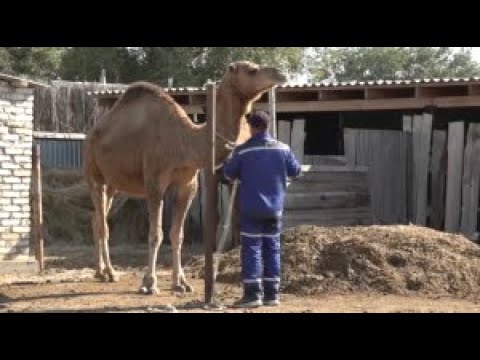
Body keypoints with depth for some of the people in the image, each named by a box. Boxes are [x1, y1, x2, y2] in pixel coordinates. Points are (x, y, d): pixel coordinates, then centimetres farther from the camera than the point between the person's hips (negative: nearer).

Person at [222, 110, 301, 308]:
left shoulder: (242, 150, -9)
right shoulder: (282, 149, -1)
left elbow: (229, 175, 2)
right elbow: (295, 171, 9)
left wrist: (228, 161, 24)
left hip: (251, 208, -3)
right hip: (274, 208, 3)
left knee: (251, 249, -1)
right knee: (272, 249, 10)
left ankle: (253, 293, -7)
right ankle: (272, 293, 10)